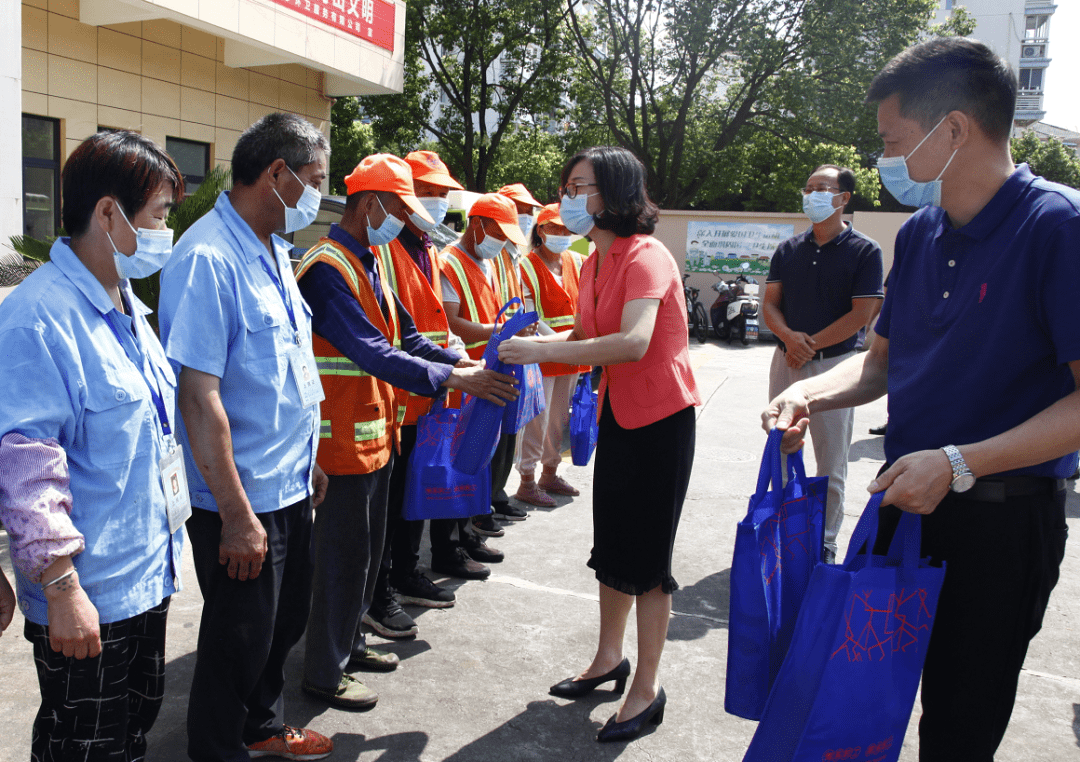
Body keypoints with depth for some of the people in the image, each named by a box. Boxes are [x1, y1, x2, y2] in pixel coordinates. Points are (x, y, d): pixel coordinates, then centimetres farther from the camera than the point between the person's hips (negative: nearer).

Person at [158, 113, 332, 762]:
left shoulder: (274, 251, 9)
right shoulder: (208, 259, -21)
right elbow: (200, 395, -24)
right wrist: (237, 513, -23)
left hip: (290, 488, 9)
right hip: (243, 499, -9)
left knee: (285, 622, 23)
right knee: (239, 638, 9)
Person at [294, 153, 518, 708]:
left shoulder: (369, 263, 13)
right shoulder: (327, 269, -19)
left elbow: (404, 335, 14)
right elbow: (373, 353, -28)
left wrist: (463, 364, 1)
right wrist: (455, 380, -30)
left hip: (377, 430, 10)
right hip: (344, 437, -9)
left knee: (368, 547, 19)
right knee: (343, 553, 2)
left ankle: (348, 641, 36)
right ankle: (324, 672, 18)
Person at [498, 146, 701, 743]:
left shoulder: (646, 257, -20)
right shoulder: (593, 264, 7)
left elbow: (634, 342, -35)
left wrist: (541, 351, -34)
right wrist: (540, 341, -9)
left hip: (661, 416, -8)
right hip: (617, 413, 8)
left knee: (647, 556, 1)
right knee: (610, 542, 17)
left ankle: (647, 689, 17)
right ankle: (609, 658, 36)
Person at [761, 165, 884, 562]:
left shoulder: (864, 251, -5)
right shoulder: (789, 249, 9)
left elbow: (861, 314, -11)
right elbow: (770, 303, 6)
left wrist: (811, 344, -13)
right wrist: (789, 337, -14)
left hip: (833, 364, -4)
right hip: (786, 361, 5)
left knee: (831, 462, 4)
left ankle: (825, 542, 18)